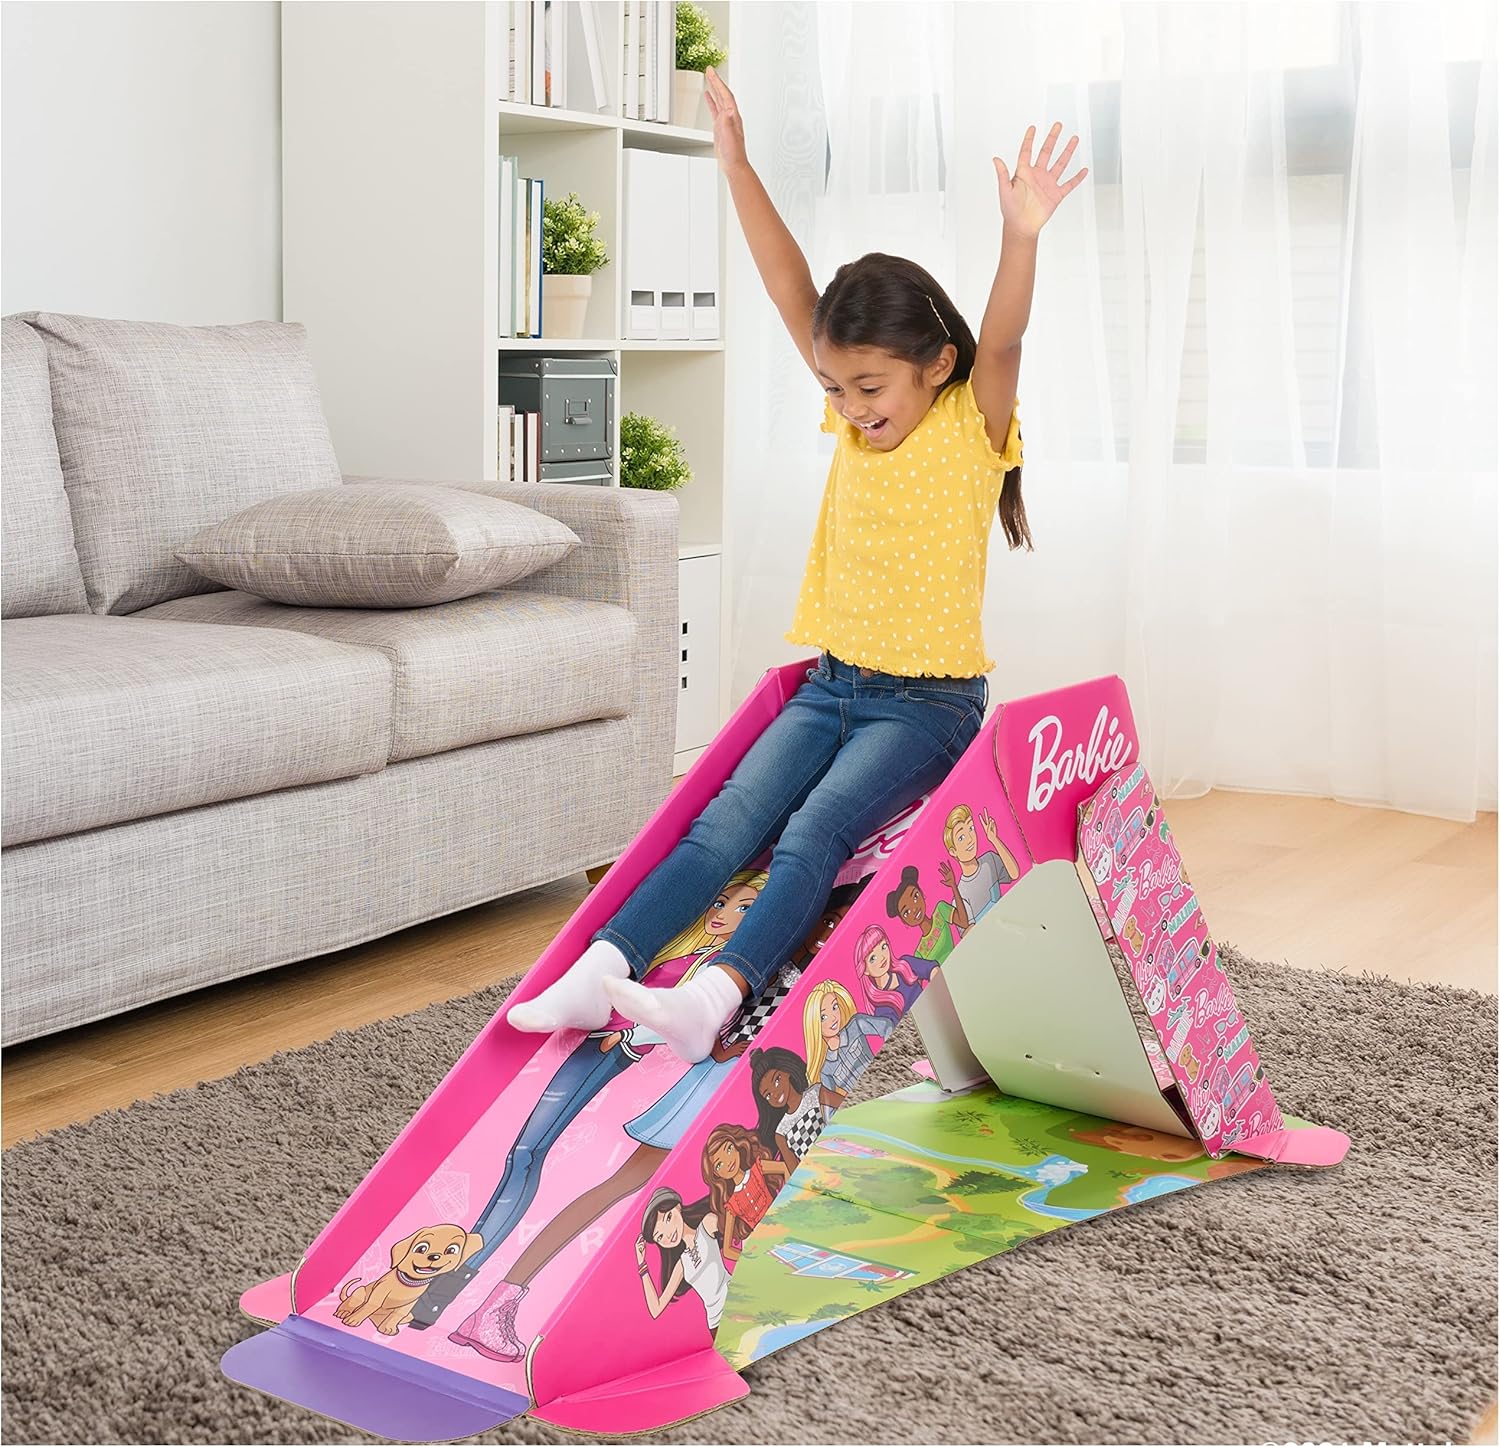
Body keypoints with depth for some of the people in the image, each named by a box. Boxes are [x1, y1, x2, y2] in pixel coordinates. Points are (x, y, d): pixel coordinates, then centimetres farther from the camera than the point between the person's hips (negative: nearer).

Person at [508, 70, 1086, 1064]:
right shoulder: (856, 419, 7)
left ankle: (718, 994, -40)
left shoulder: (973, 429, -6)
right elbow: (794, 293, 1)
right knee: (727, 824, -13)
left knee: (815, 832, -27)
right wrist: (738, 166, -5)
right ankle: (600, 971, -23)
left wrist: (1023, 236, -44)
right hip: (832, 683, 5)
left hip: (929, 701, -5)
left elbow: (1002, 341, -26)